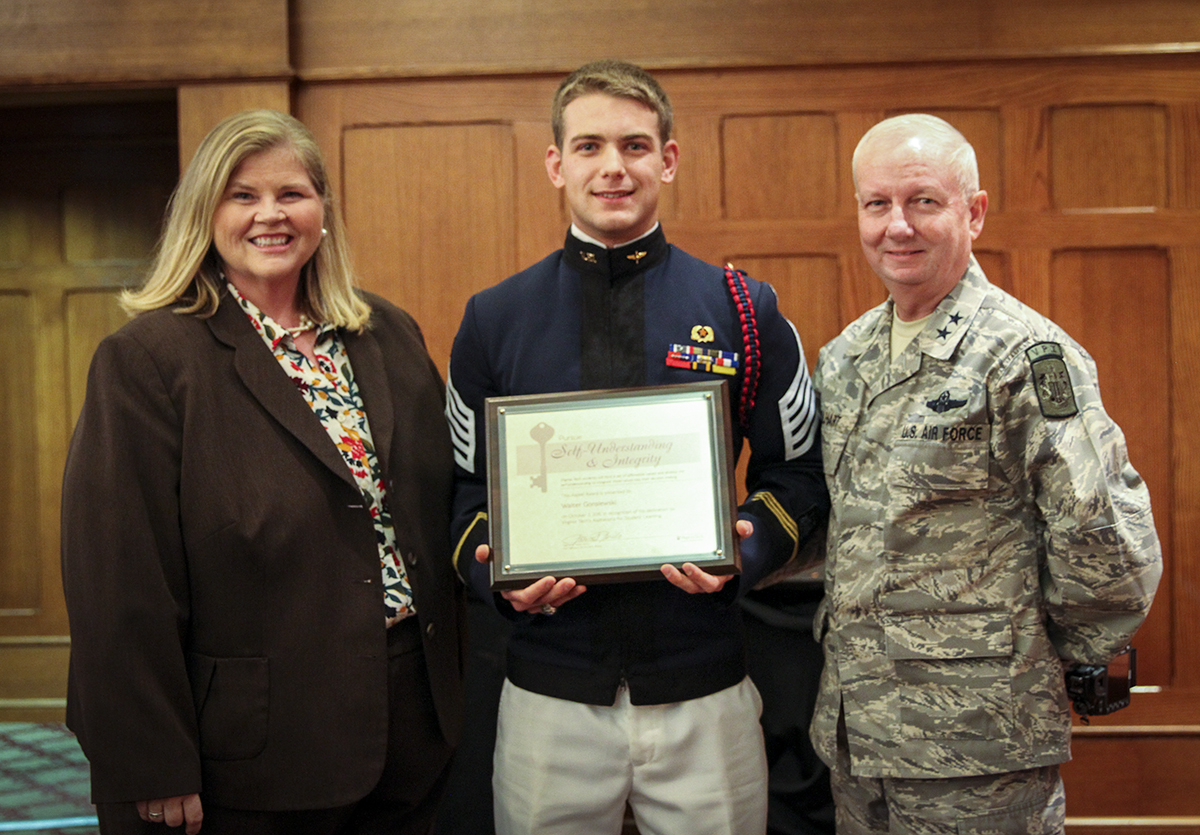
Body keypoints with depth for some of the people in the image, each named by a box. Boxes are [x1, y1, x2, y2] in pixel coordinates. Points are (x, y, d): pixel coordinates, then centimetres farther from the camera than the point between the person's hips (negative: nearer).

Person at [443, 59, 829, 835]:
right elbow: (466, 486, 9)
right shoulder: (494, 321, 3)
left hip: (707, 692, 0)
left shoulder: (747, 312, 1)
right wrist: (495, 571, -10)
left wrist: (746, 551, -12)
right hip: (550, 694, 1)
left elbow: (801, 472, 6)